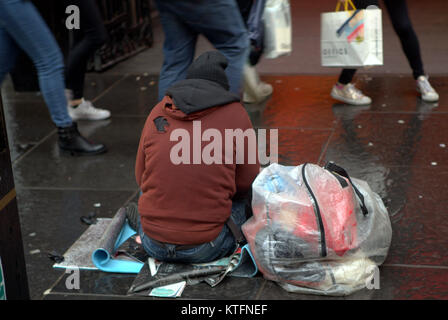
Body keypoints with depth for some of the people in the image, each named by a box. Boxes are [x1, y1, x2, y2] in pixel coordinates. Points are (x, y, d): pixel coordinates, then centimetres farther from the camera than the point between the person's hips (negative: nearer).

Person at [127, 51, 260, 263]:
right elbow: (246, 182, 3)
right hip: (206, 249, -2)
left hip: (153, 244, 3)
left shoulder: (158, 112, 5)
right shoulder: (236, 113, -3)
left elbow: (142, 177, 13)